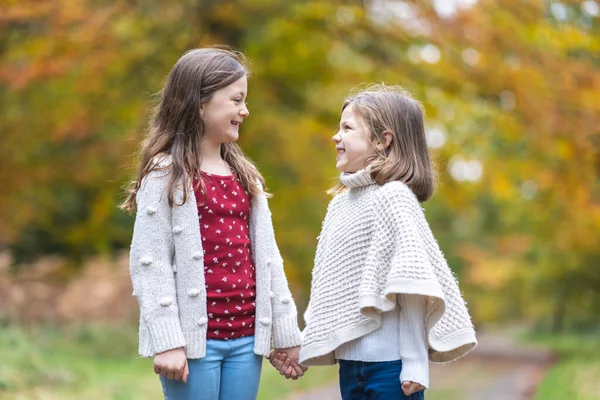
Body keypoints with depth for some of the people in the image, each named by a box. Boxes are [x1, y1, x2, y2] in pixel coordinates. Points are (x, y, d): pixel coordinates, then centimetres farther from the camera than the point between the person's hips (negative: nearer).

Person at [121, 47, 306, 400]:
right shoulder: (166, 174, -4)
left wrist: (286, 331, 12)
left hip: (247, 337, 6)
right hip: (195, 340, -5)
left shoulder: (245, 176, 14)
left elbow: (267, 257, 14)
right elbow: (149, 263, -9)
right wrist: (166, 341, -16)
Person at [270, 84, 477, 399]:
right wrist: (306, 344, 15)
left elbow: (411, 288, -15)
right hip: (350, 361, 7)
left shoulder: (393, 197, -11)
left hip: (390, 362, -7)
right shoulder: (340, 201, 11)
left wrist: (415, 362, -17)